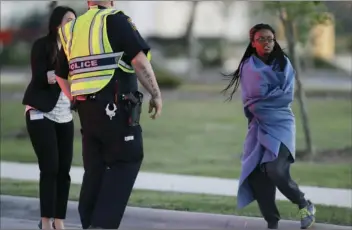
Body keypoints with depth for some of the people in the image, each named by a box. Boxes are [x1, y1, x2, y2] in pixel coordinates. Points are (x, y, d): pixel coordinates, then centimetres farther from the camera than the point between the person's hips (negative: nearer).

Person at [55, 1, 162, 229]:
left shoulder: (72, 28, 14)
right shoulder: (115, 20, -6)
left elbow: (61, 75, 22)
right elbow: (139, 60, -15)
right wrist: (156, 94, -7)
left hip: (86, 109, 7)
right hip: (115, 107, -7)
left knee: (95, 168, 13)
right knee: (128, 159, 1)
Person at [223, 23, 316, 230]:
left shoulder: (284, 63, 1)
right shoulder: (247, 67, 6)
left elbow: (287, 96, -8)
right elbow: (249, 99, 1)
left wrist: (259, 103, -9)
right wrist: (274, 95, -10)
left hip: (280, 124, -3)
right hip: (258, 126, 3)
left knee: (275, 171, -22)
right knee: (256, 175, -8)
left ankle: (305, 205, 2)